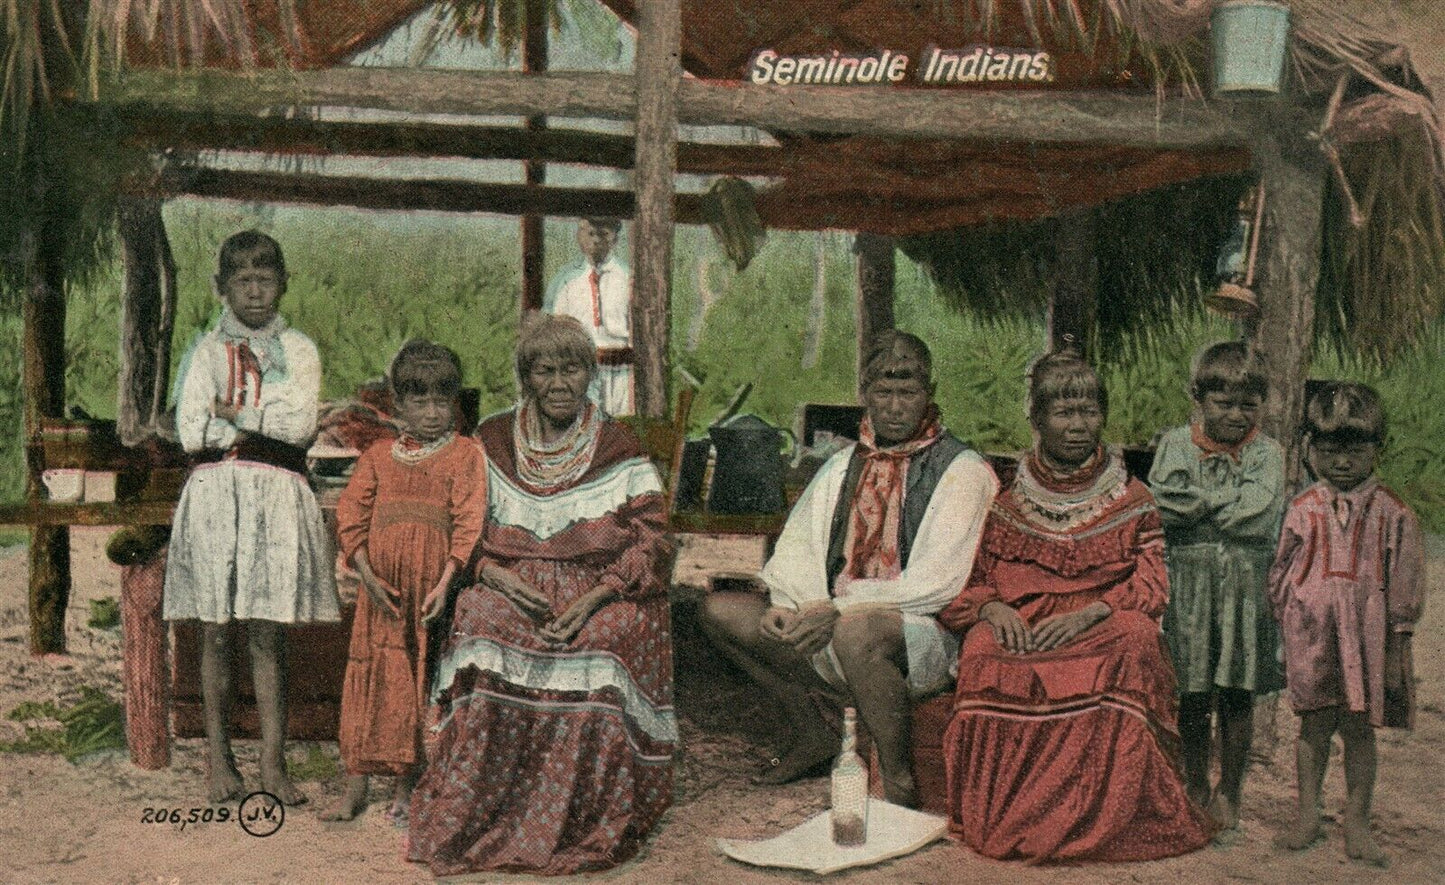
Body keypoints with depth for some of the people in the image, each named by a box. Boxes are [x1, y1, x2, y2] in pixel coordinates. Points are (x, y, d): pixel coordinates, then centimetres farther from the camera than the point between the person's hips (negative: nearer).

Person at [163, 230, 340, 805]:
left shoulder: (299, 351, 10)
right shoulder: (205, 351, 9)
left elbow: (298, 427, -5)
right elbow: (192, 433, -4)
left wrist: (232, 415, -3)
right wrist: (264, 427, -3)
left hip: (278, 499, 0)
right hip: (215, 494, 0)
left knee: (269, 632, -1)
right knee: (215, 630, 3)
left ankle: (273, 763, 4)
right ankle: (218, 759, 13)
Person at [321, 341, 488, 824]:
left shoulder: (464, 454, 2)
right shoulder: (379, 455, 10)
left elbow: (469, 521, -7)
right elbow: (350, 515, 5)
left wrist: (445, 583, -16)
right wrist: (368, 576, -7)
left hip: (431, 588, -2)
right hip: (382, 588, 2)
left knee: (421, 683, 3)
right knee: (371, 677, 4)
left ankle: (405, 788, 13)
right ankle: (356, 788, 11)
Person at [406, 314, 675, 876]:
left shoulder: (618, 451, 6)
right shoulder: (491, 444, 11)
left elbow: (652, 543, -1)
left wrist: (592, 599, -17)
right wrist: (497, 576, -12)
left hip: (599, 593, -1)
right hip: (511, 587, 1)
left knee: (607, 640, -34)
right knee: (483, 626, -32)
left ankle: (586, 832, -21)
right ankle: (464, 827, -25)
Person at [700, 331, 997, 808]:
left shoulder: (962, 470, -4)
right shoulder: (843, 466, 17)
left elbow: (937, 583, -14)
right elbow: (796, 550, 12)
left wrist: (841, 608, -20)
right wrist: (787, 605, -10)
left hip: (927, 632, -7)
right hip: (831, 622, 7)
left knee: (856, 633, -40)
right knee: (720, 611, -4)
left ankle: (899, 783, -19)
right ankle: (812, 739, 11)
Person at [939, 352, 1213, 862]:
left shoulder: (1132, 502, 16)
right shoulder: (1005, 503, 17)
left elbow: (1151, 590, 5)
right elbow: (960, 585, 12)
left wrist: (1086, 613, -14)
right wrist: (993, 608, -12)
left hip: (1103, 630, 0)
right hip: (1019, 628, 0)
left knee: (1132, 640, -35)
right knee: (987, 657, -34)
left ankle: (1103, 818, -30)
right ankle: (1000, 817, -26)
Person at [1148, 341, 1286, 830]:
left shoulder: (1266, 452, 3)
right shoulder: (1175, 445, 4)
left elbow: (1259, 516, -11)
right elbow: (1161, 505, -10)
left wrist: (1200, 502, -8)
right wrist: (1228, 506, -12)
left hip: (1246, 586, 0)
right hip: (1187, 584, 0)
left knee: (1237, 695, 6)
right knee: (1191, 695, 6)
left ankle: (1229, 793, 21)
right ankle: (1196, 789, 22)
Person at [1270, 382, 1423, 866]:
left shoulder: (1392, 513, -2)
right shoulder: (1303, 509, 1)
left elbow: (1403, 584, 1)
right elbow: (1281, 576, 8)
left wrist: (1396, 649, 0)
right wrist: (1287, 636, 7)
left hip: (1366, 634, -1)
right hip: (1312, 631, 1)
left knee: (1359, 729, 5)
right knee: (1314, 724, 6)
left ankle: (1357, 825, 15)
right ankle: (1308, 814, 20)